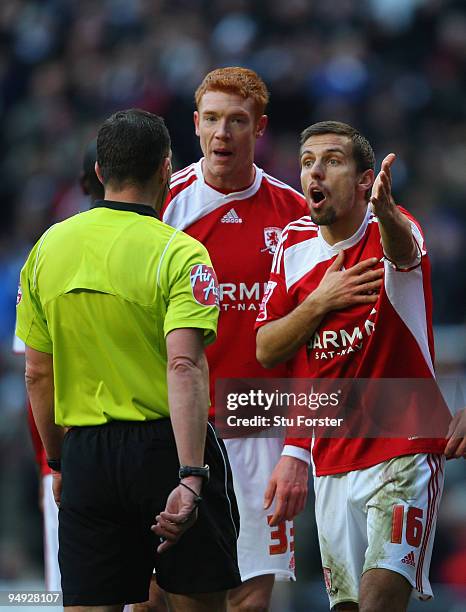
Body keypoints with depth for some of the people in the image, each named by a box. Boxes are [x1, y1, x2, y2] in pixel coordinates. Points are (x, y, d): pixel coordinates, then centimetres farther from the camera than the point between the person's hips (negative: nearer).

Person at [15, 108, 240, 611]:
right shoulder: (179, 254, -10)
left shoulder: (48, 248, 5)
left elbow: (37, 374, 9)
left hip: (85, 452, 4)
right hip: (165, 446, -4)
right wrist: (190, 479, -27)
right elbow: (184, 367, -22)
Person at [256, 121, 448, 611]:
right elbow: (265, 350, 7)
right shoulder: (295, 244, 7)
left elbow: (402, 247, -36)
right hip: (332, 460, 6)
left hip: (403, 453, -6)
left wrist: (385, 211, -59)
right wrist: (319, 303, -11)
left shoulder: (392, 231, -10)